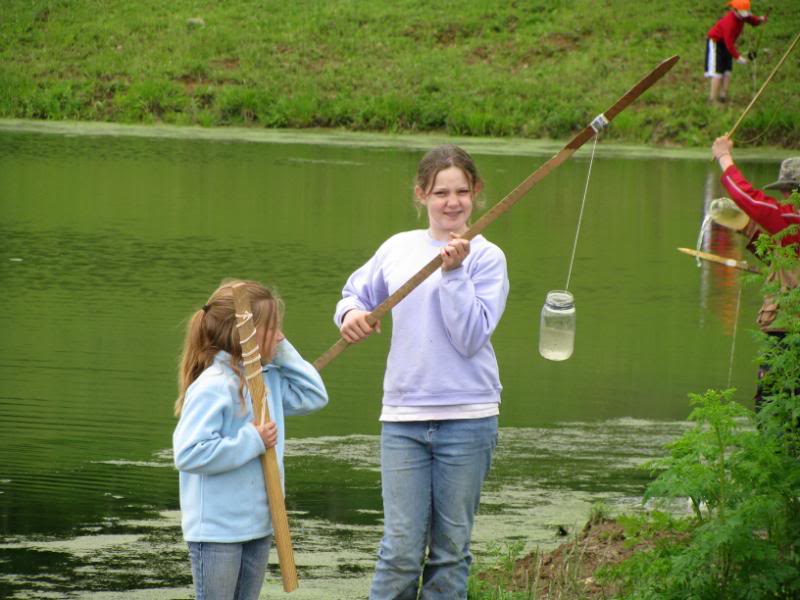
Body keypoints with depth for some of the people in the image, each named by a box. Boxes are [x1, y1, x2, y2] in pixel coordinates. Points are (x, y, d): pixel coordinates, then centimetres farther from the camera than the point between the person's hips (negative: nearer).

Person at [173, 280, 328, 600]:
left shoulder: (270, 379, 5)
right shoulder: (213, 387, -22)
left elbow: (314, 396, 15)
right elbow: (189, 453, -27)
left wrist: (284, 354, 3)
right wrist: (251, 442, -23)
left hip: (258, 525, 9)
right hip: (216, 529, -9)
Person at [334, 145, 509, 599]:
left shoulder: (487, 257, -2)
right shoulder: (398, 249, 8)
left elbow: (470, 337, -10)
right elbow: (356, 294, 22)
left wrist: (454, 272, -16)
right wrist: (351, 313, 0)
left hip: (467, 419, -2)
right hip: (403, 417, 2)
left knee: (451, 548, 6)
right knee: (402, 548, -4)